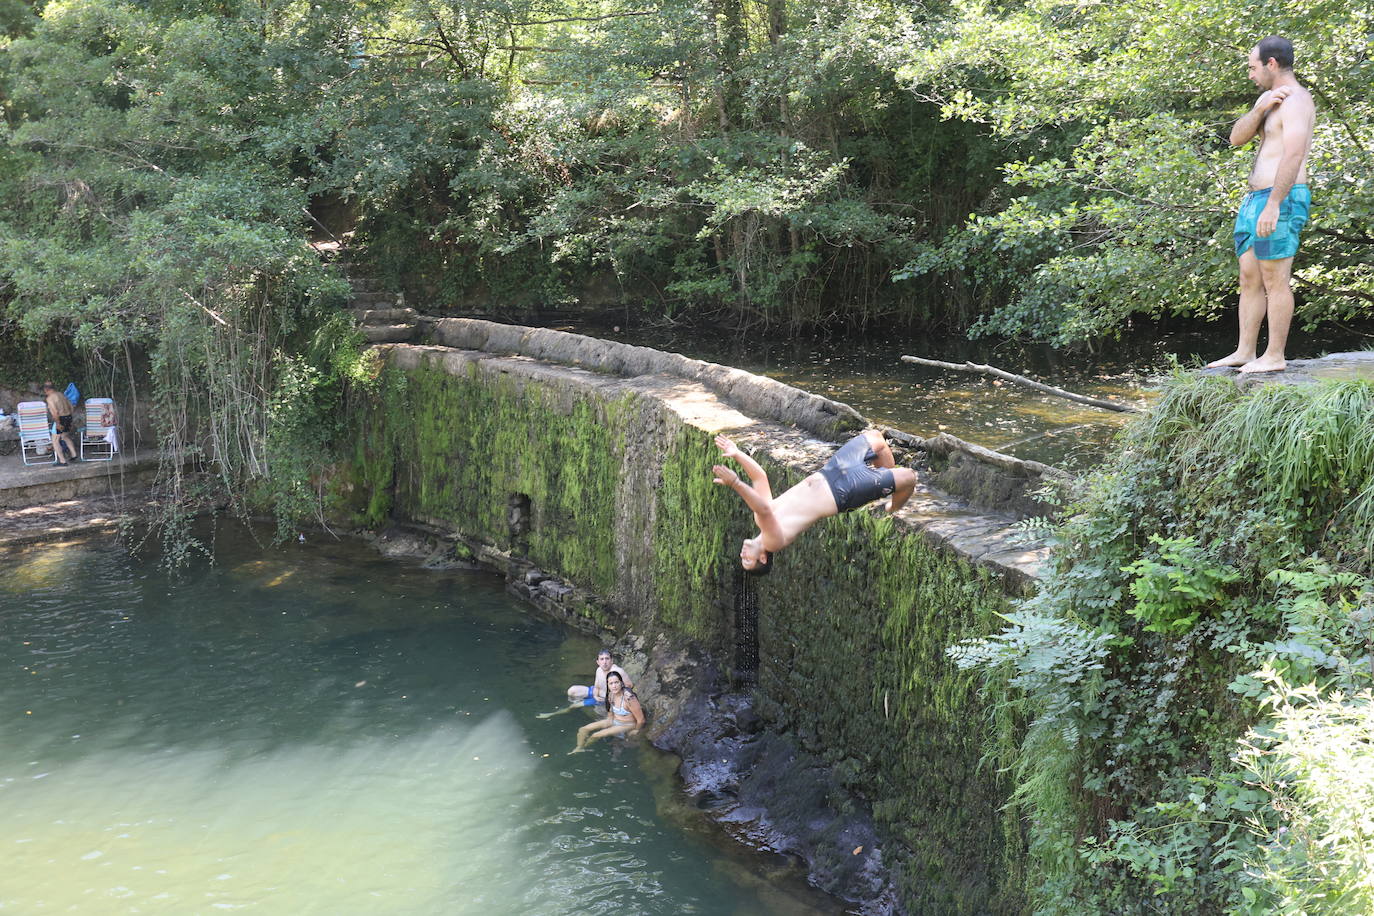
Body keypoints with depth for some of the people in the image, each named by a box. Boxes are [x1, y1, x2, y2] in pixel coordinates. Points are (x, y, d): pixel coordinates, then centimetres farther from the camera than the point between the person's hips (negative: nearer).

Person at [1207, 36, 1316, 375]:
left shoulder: (1296, 100, -11)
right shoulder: (1267, 98, 19)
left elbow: (1293, 155, -21)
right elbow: (1236, 138, 9)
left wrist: (1273, 205, -28)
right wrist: (1260, 109, -9)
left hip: (1281, 199, -10)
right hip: (1254, 198, 10)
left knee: (1275, 280, -6)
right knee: (1249, 279, 10)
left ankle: (1275, 356, -2)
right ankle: (1244, 352, 15)